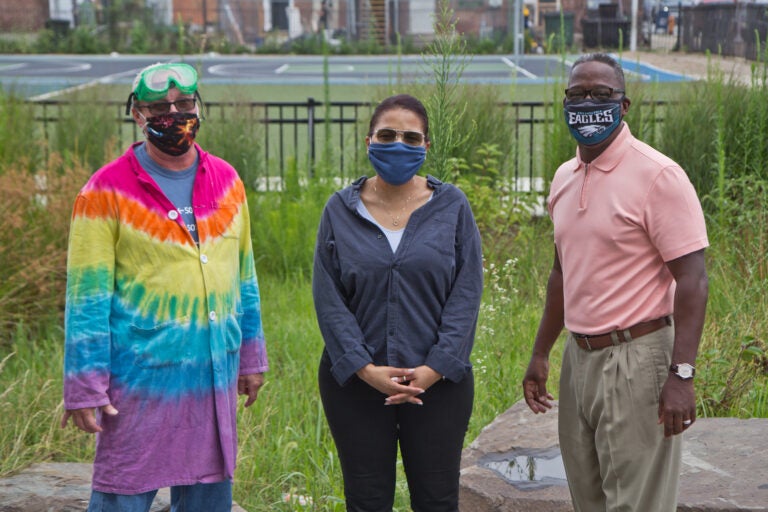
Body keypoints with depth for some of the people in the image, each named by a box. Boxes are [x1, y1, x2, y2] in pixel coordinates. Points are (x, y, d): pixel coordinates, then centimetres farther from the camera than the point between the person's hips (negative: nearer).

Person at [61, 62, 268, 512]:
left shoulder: (226, 180, 9)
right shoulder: (108, 191, -6)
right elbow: (87, 299, -8)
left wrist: (251, 356, 17)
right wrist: (86, 389, -11)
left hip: (213, 378, 5)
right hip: (141, 380, -5)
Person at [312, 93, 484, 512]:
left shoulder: (452, 207, 2)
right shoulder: (341, 210, 3)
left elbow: (466, 295, -3)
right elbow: (328, 300, -2)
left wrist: (433, 370, -12)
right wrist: (366, 370, -12)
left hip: (437, 383, 0)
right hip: (356, 383, 0)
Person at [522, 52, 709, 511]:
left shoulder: (657, 175, -13)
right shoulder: (565, 178, 11)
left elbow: (692, 279, -16)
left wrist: (680, 375, -23)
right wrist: (541, 354, 21)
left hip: (636, 357, -7)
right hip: (579, 356, 8)